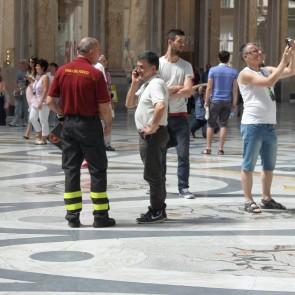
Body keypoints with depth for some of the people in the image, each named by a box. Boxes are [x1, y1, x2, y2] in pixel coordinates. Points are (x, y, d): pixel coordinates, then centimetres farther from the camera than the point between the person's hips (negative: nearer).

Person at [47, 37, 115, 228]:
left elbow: (50, 100, 2)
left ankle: (73, 216, 9)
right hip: (89, 124, -5)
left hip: (69, 124, 5)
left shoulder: (63, 71, 2)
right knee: (97, 169, 4)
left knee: (71, 169, 9)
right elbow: (104, 106, -13)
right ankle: (100, 216, 5)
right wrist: (109, 124, 4)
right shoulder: (95, 74, -13)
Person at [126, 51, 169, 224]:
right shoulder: (145, 85, 16)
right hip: (147, 135, 10)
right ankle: (158, 210, 21)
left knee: (153, 174, -5)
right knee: (155, 174, 14)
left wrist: (152, 127, -26)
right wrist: (134, 83, 6)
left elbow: (161, 106, -34)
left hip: (154, 134, -10)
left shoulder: (156, 84, -16)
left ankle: (157, 211, 0)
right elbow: (129, 104, 17)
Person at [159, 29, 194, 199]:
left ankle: (184, 188, 4)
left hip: (180, 116, 1)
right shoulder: (158, 63, 0)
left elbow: (188, 91, -8)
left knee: (183, 154, -1)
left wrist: (167, 91, -11)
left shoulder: (186, 66, 5)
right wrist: (178, 88, -9)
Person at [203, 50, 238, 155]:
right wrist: (234, 104, 5)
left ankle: (208, 148, 7)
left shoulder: (213, 70, -4)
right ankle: (221, 148, 3)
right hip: (227, 102, 1)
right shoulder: (233, 72, 1)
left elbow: (209, 87, -6)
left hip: (215, 100, -1)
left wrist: (206, 101, 1)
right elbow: (235, 89, 1)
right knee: (223, 125, 5)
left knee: (211, 125, 7)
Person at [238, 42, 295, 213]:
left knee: (269, 165, 13)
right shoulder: (245, 74, -8)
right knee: (249, 165, -3)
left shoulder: (267, 70, 14)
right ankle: (248, 201, 0)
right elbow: (269, 82, -21)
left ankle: (267, 199, 22)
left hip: (270, 125, 8)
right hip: (253, 125, -8)